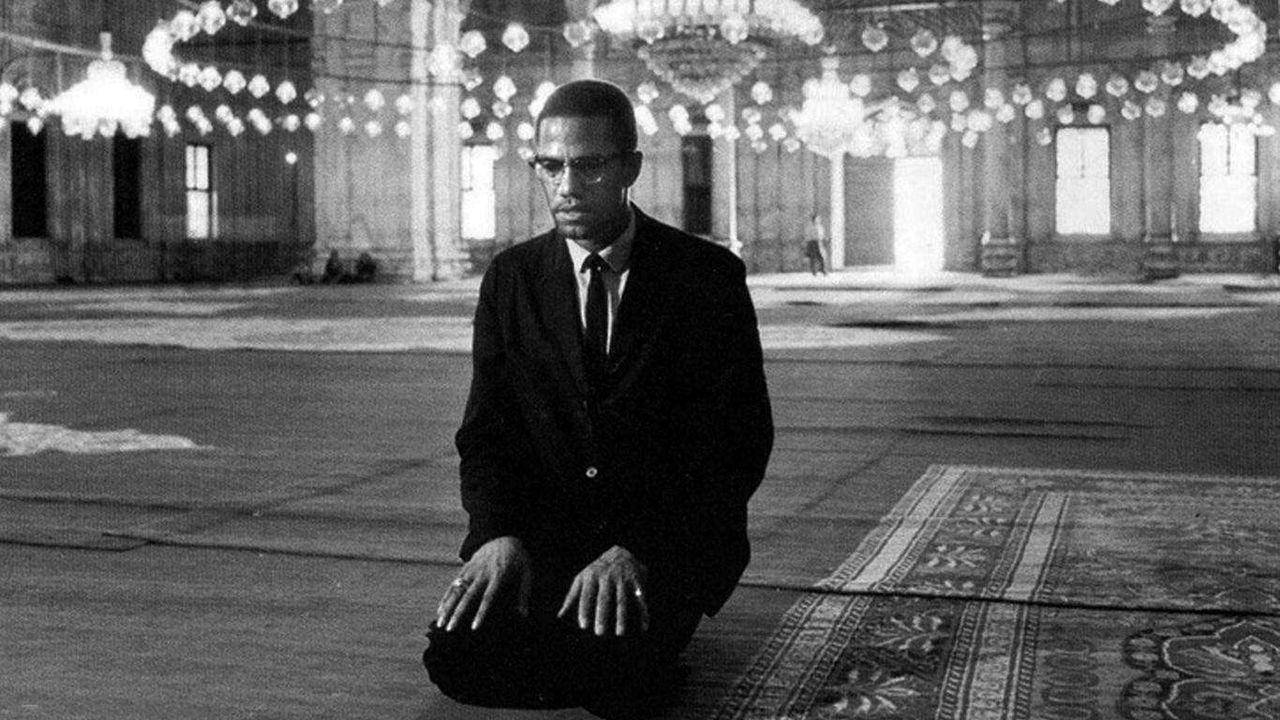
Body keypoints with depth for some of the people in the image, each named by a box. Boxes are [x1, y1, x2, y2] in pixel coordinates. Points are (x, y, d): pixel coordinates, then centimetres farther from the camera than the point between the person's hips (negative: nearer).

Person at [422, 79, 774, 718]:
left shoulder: (709, 277, -3)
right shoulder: (511, 280, 7)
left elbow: (739, 445, -8)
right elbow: (485, 433, 6)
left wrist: (635, 549, -21)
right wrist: (500, 534, -16)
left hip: (669, 540, -3)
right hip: (541, 536, 3)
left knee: (603, 661, -31)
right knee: (455, 653, -23)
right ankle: (615, 666, 6)